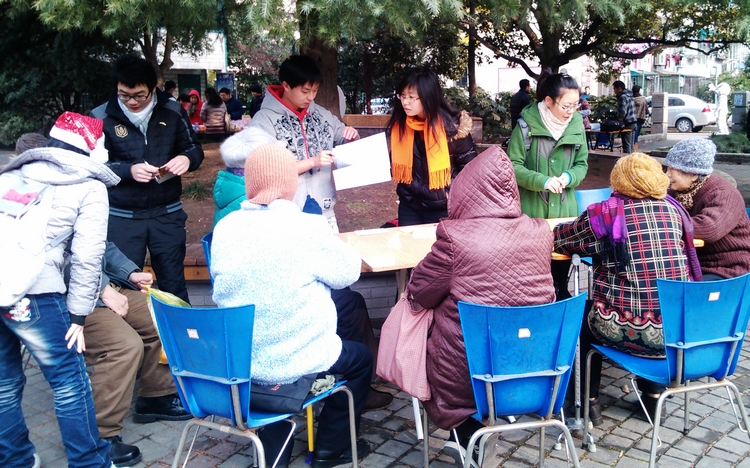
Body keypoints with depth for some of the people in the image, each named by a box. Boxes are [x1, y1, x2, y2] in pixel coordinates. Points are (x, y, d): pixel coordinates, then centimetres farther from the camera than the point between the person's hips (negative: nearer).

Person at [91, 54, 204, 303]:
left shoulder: (172, 112, -1)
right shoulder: (101, 117, -4)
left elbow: (194, 148, 9)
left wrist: (187, 158, -15)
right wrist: (129, 170, -21)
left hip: (167, 214, 1)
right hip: (121, 218, -1)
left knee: (174, 286, 11)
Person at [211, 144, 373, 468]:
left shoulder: (224, 228, -6)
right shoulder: (307, 227, -20)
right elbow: (348, 272, -6)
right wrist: (331, 242, 13)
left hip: (237, 363, 5)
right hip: (293, 362, -5)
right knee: (360, 357, 22)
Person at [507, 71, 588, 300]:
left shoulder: (577, 125, 0)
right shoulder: (527, 124, -10)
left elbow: (582, 164, 8)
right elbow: (514, 166, -9)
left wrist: (568, 177, -13)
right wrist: (542, 181, -23)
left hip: (565, 210, 3)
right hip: (531, 210, -3)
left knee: (561, 271, 12)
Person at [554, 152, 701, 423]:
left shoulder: (603, 214, -9)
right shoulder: (672, 209, 4)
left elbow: (558, 239, 2)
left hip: (626, 330, -4)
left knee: (583, 317, 27)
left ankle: (590, 401, 31)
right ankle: (652, 397, 42)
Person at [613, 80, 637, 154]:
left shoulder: (622, 97, -14)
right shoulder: (629, 95, 17)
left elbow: (622, 112, -23)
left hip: (627, 124, -10)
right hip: (633, 122, 10)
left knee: (626, 146, -8)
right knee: (631, 146, 13)